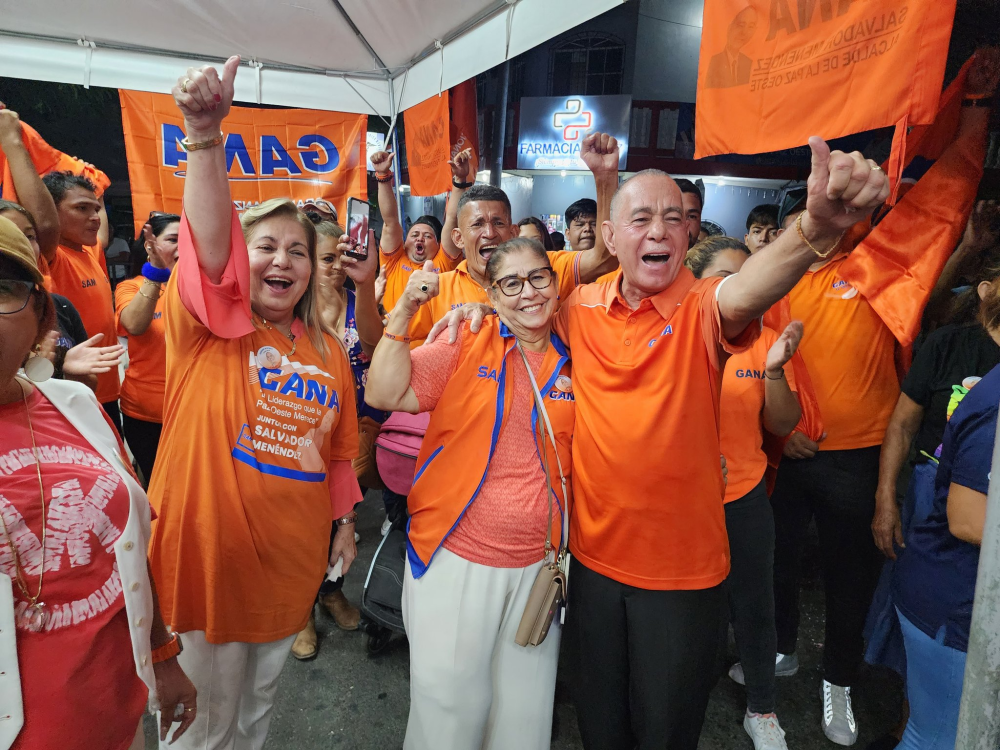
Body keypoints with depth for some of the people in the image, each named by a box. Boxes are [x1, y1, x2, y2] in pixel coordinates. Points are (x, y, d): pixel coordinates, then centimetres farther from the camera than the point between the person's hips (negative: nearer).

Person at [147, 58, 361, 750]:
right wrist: (205, 134, -42)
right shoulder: (210, 325, -9)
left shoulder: (329, 351, 5)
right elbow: (211, 237, -28)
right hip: (208, 550, -4)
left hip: (293, 553, 4)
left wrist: (346, 522, 14)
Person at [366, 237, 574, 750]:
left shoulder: (571, 366, 4)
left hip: (538, 562, 3)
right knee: (449, 700, 10)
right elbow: (383, 394, -15)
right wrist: (404, 310, -20)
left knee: (525, 705, 17)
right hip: (454, 558, -3)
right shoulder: (466, 348, -5)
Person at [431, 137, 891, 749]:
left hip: (683, 571, -3)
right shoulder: (583, 309, -3)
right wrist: (486, 307, -4)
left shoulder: (702, 309, -14)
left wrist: (815, 229, -57)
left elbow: (746, 289, -37)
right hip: (594, 556, 3)